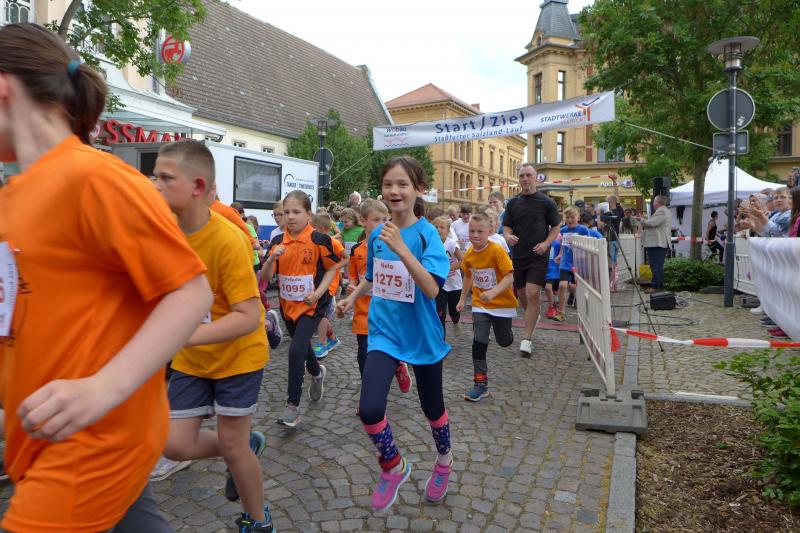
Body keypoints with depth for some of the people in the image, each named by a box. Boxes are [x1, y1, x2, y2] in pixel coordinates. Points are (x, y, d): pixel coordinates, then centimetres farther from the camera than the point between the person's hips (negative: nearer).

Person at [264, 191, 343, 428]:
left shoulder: (318, 239, -13)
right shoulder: (278, 242, -1)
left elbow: (333, 268, -4)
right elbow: (266, 277, -2)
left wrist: (318, 292, -15)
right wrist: (272, 258, -21)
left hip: (312, 304, -5)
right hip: (288, 304, 6)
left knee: (296, 349, -17)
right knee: (301, 346, 23)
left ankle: (293, 404, -4)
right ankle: (317, 373, 54)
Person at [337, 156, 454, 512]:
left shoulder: (427, 234, -15)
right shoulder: (376, 235, -1)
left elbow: (431, 289, -28)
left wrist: (400, 248, -35)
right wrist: (351, 298, 2)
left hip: (422, 335, -3)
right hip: (385, 332, 3)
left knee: (432, 407, 16)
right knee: (369, 409, -15)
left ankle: (444, 461, 48)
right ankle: (394, 466, 15)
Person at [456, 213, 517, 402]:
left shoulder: (497, 250, -21)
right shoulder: (469, 254, -4)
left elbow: (510, 277, -25)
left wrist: (493, 292, -38)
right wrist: (463, 298, 16)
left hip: (502, 303, -3)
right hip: (480, 304, 3)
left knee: (504, 341, 15)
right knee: (479, 342, -6)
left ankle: (506, 332, 53)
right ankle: (480, 384, 2)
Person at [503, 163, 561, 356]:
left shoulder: (546, 202, -1)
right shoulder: (513, 203, 7)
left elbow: (555, 227, 4)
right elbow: (506, 226, 11)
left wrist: (546, 243, -13)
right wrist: (508, 236, -12)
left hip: (538, 255, -4)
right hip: (518, 254, 4)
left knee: (533, 293, -15)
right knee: (521, 294, 13)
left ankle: (526, 339, -9)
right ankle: (533, 317, 46)